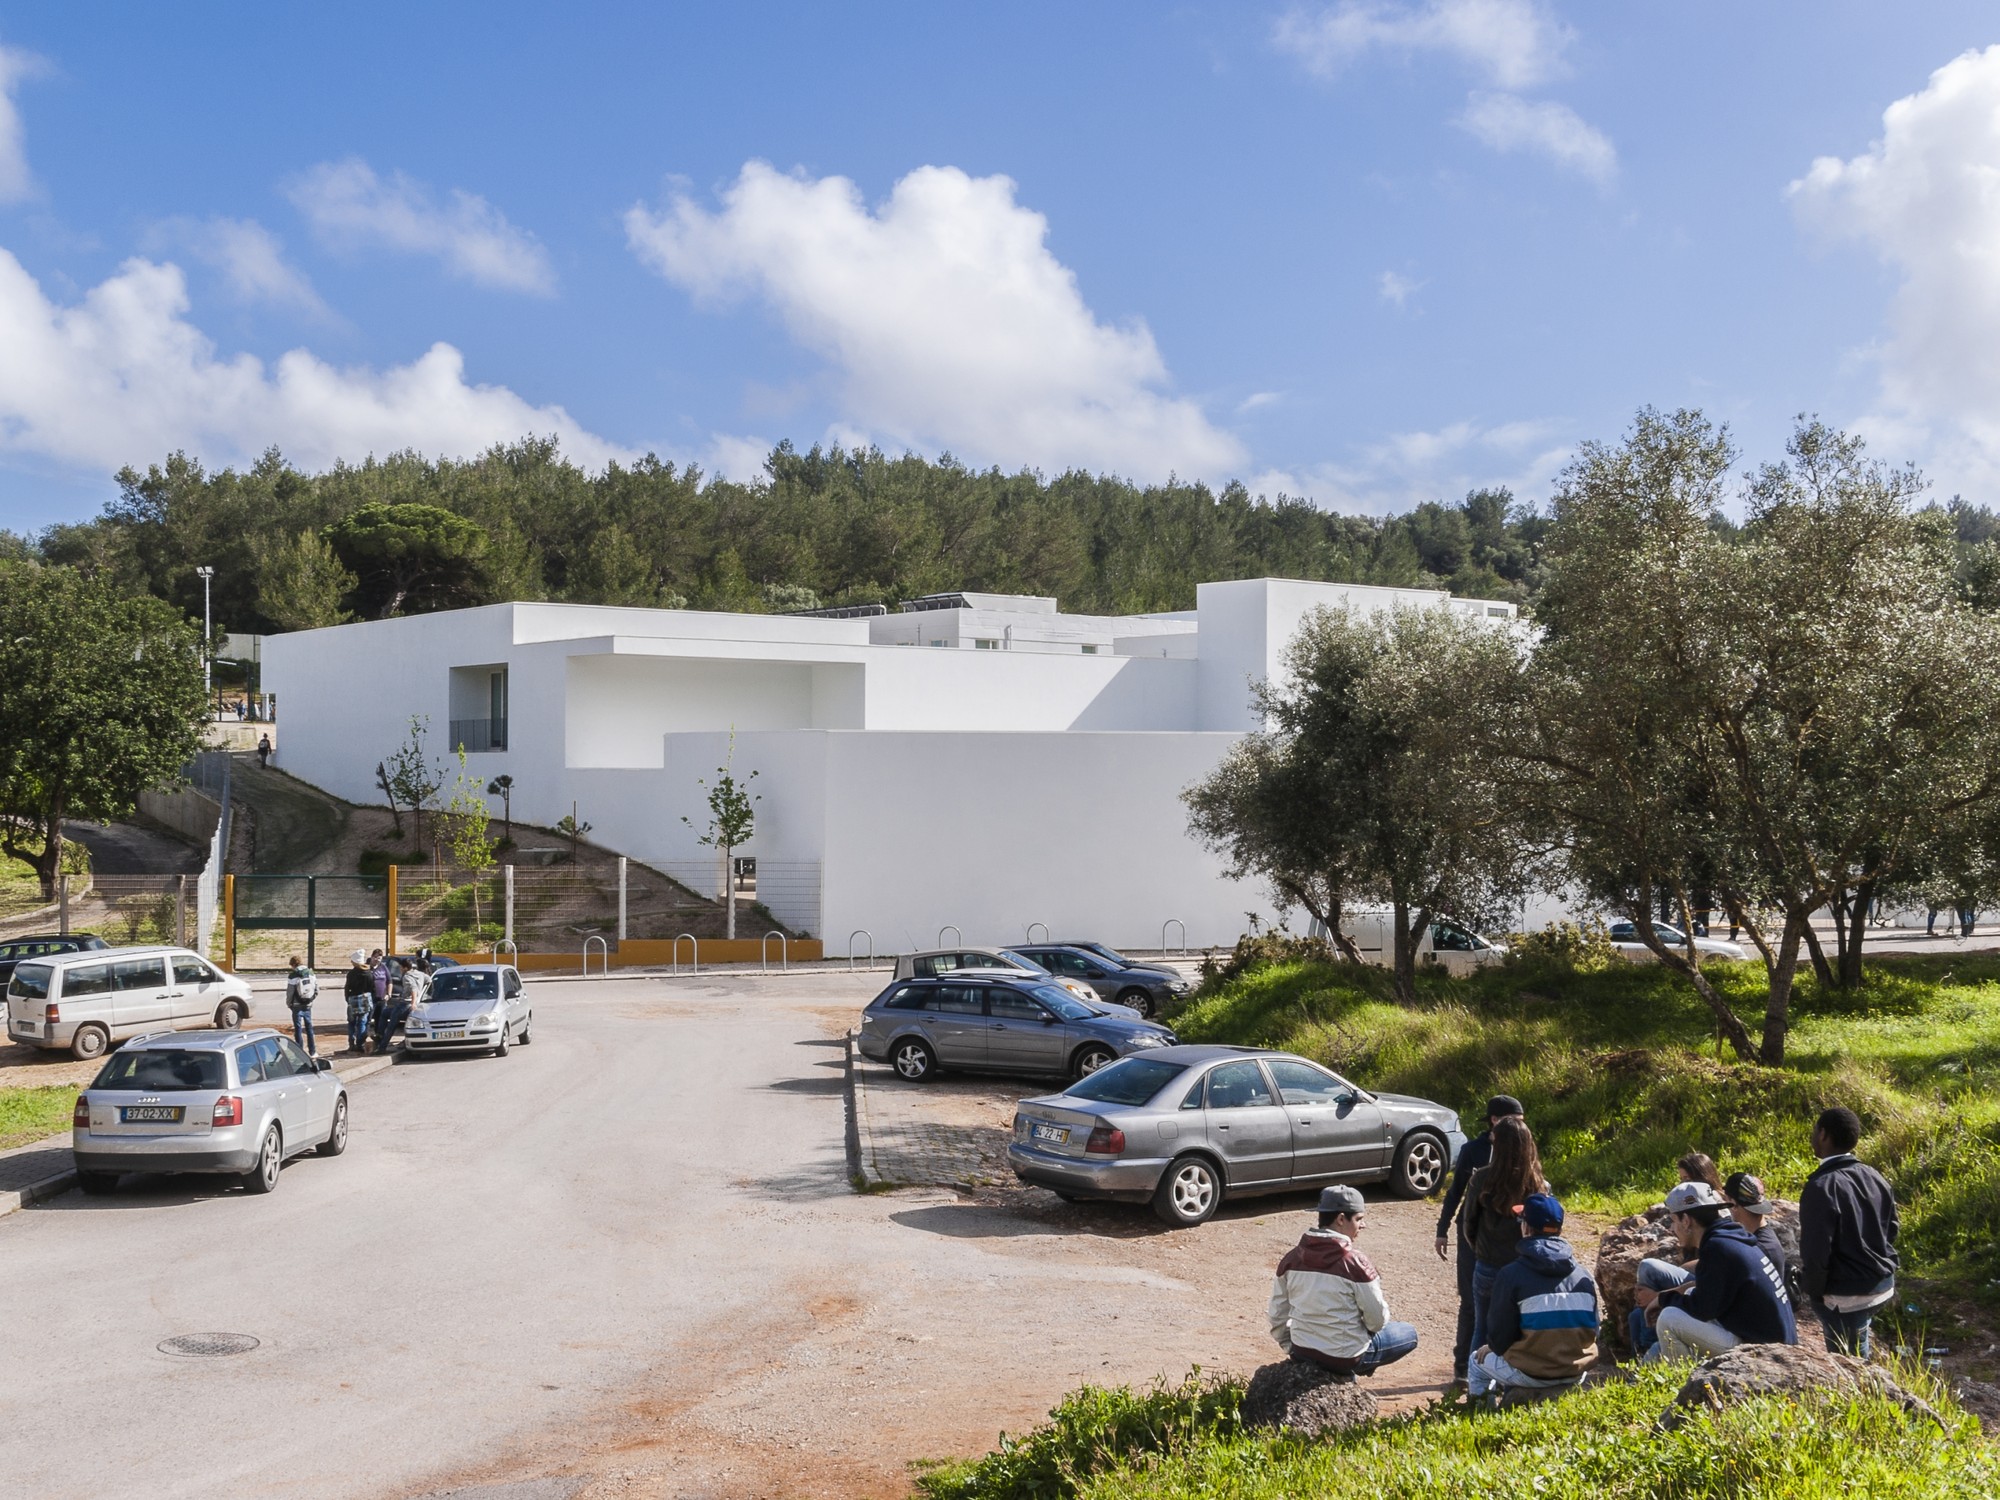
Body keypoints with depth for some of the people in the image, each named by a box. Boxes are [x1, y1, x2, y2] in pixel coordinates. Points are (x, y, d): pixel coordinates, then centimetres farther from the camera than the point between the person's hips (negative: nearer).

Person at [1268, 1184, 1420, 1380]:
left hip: (1301, 1353, 5)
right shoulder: (1354, 1262, -18)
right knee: (1409, 1333, 18)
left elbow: (1277, 1316, 2)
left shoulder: (1292, 1258, -4)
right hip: (1346, 1355, -5)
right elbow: (1378, 1321, -11)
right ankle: (1345, 1371, 11)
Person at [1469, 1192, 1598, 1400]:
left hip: (1530, 1375, -5)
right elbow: (1592, 1331, 5)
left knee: (1478, 1361, 25)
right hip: (1576, 1373, 5)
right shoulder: (1583, 1276, 0)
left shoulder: (1512, 1275, -15)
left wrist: (1494, 1348, 12)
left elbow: (1500, 1334, -10)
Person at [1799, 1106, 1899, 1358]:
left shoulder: (1822, 1187, -23)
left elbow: (1815, 1250, -22)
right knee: (1858, 1360, 23)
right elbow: (1891, 1229, 12)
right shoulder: (1873, 1177, 2)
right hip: (1882, 1284, 8)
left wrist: (1813, 1290, -7)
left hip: (1845, 1295, -8)